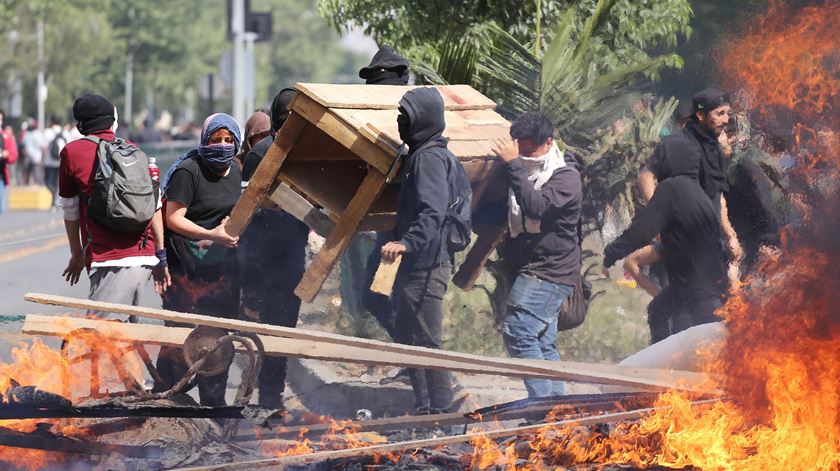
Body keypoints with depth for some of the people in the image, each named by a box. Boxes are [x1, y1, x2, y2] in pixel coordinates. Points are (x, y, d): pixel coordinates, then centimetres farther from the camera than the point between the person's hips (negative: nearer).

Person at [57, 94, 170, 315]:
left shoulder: (71, 152, 4)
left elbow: (70, 210, 12)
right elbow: (155, 207, 13)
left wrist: (77, 255, 25)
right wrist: (161, 257, 19)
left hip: (110, 262, -6)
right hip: (146, 259, 6)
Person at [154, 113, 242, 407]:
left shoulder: (235, 172, 12)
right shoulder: (188, 171, -13)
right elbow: (174, 219, -14)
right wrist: (211, 235, -22)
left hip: (222, 266, 7)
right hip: (188, 267, -7)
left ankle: (214, 400, 21)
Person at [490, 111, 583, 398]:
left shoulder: (566, 177, -10)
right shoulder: (526, 172, 16)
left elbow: (537, 207, -29)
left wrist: (513, 165, -28)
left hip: (550, 274, -9)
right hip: (530, 272, 9)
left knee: (517, 331, -19)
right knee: (543, 342, 10)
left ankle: (543, 402, -21)